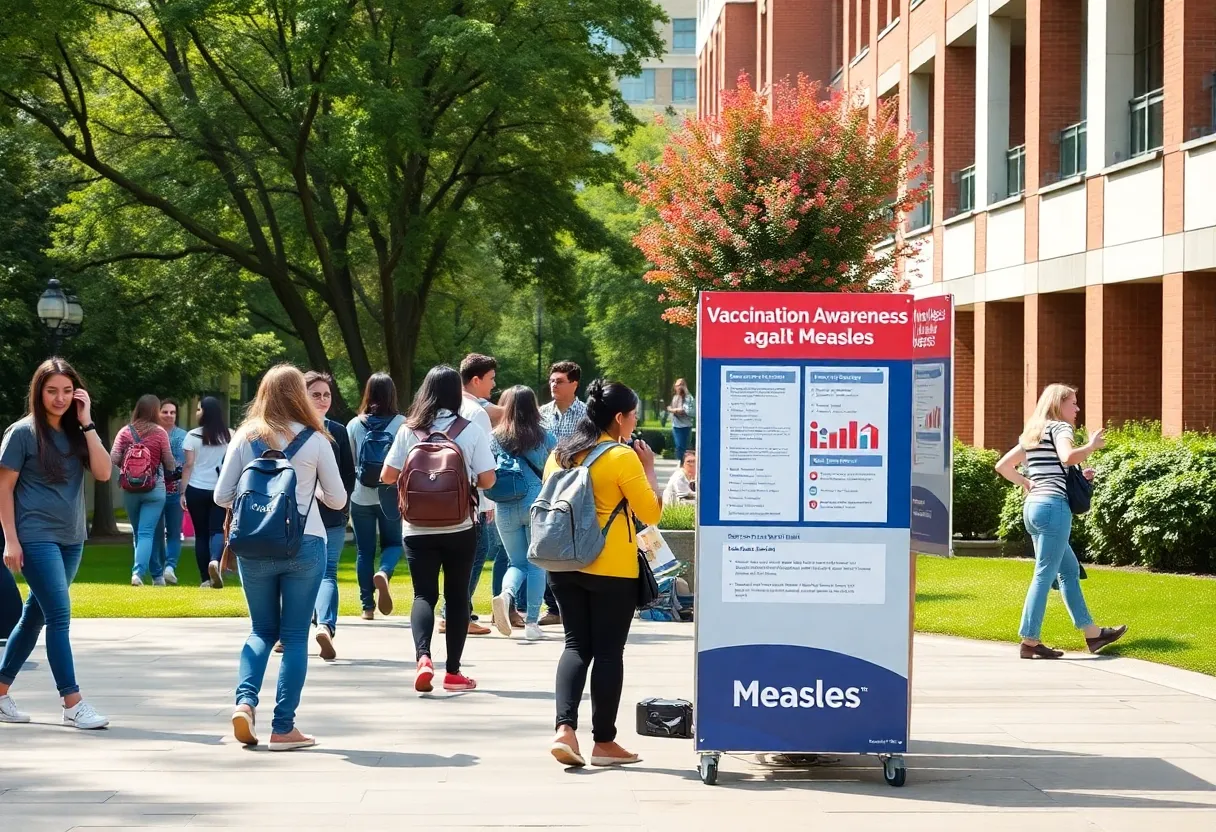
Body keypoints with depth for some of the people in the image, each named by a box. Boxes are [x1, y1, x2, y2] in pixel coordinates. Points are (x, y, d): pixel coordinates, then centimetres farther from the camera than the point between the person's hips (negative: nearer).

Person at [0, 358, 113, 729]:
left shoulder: (77, 433, 7)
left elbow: (103, 473, -5)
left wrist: (87, 423, -8)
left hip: (71, 540, 6)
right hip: (36, 538, -6)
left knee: (35, 615, 11)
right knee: (59, 615, -12)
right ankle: (72, 704, -13)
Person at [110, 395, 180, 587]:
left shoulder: (125, 432, 0)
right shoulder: (159, 432, -5)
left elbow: (113, 459, -6)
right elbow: (169, 463, -2)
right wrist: (172, 471, 20)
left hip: (130, 490, 3)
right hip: (154, 489, -3)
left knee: (139, 533, 16)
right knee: (146, 533, -4)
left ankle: (156, 574, 24)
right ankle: (138, 571, -22)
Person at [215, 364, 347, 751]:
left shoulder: (244, 438, 1)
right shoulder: (314, 440, -4)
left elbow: (222, 496, 2)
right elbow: (337, 499, 2)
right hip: (304, 545, -2)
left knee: (262, 629, 16)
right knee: (295, 635, 4)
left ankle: (245, 700, -6)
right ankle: (284, 727, 2)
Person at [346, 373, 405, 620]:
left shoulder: (354, 425, -1)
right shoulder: (400, 423, -7)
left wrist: (346, 498, 14)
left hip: (361, 496, 1)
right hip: (390, 495, -1)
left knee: (364, 551, 9)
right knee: (392, 543, 15)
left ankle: (367, 606, 8)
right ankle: (384, 573, -17)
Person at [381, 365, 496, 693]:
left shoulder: (409, 430, -2)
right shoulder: (471, 430, -5)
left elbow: (388, 476, 1)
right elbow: (487, 479, -5)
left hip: (418, 528, 0)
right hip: (459, 528, 0)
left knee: (424, 594, 4)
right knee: (457, 596, 10)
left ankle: (423, 656, -20)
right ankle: (453, 672, 12)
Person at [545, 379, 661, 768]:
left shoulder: (560, 452, 6)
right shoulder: (623, 457, -13)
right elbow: (651, 513, -10)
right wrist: (649, 469, 1)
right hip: (611, 569, -6)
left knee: (576, 645, 10)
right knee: (608, 651, 4)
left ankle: (564, 728, -8)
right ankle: (604, 742, 10)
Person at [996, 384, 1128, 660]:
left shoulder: (1032, 433, 20)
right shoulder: (1060, 427, -3)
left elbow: (1002, 466, 21)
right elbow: (1068, 457, -24)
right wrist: (1092, 445, -8)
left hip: (1033, 505, 9)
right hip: (1053, 505, -9)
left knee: (1070, 569, 15)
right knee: (1044, 574, -7)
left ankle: (1092, 633, 20)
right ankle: (1030, 642, -7)